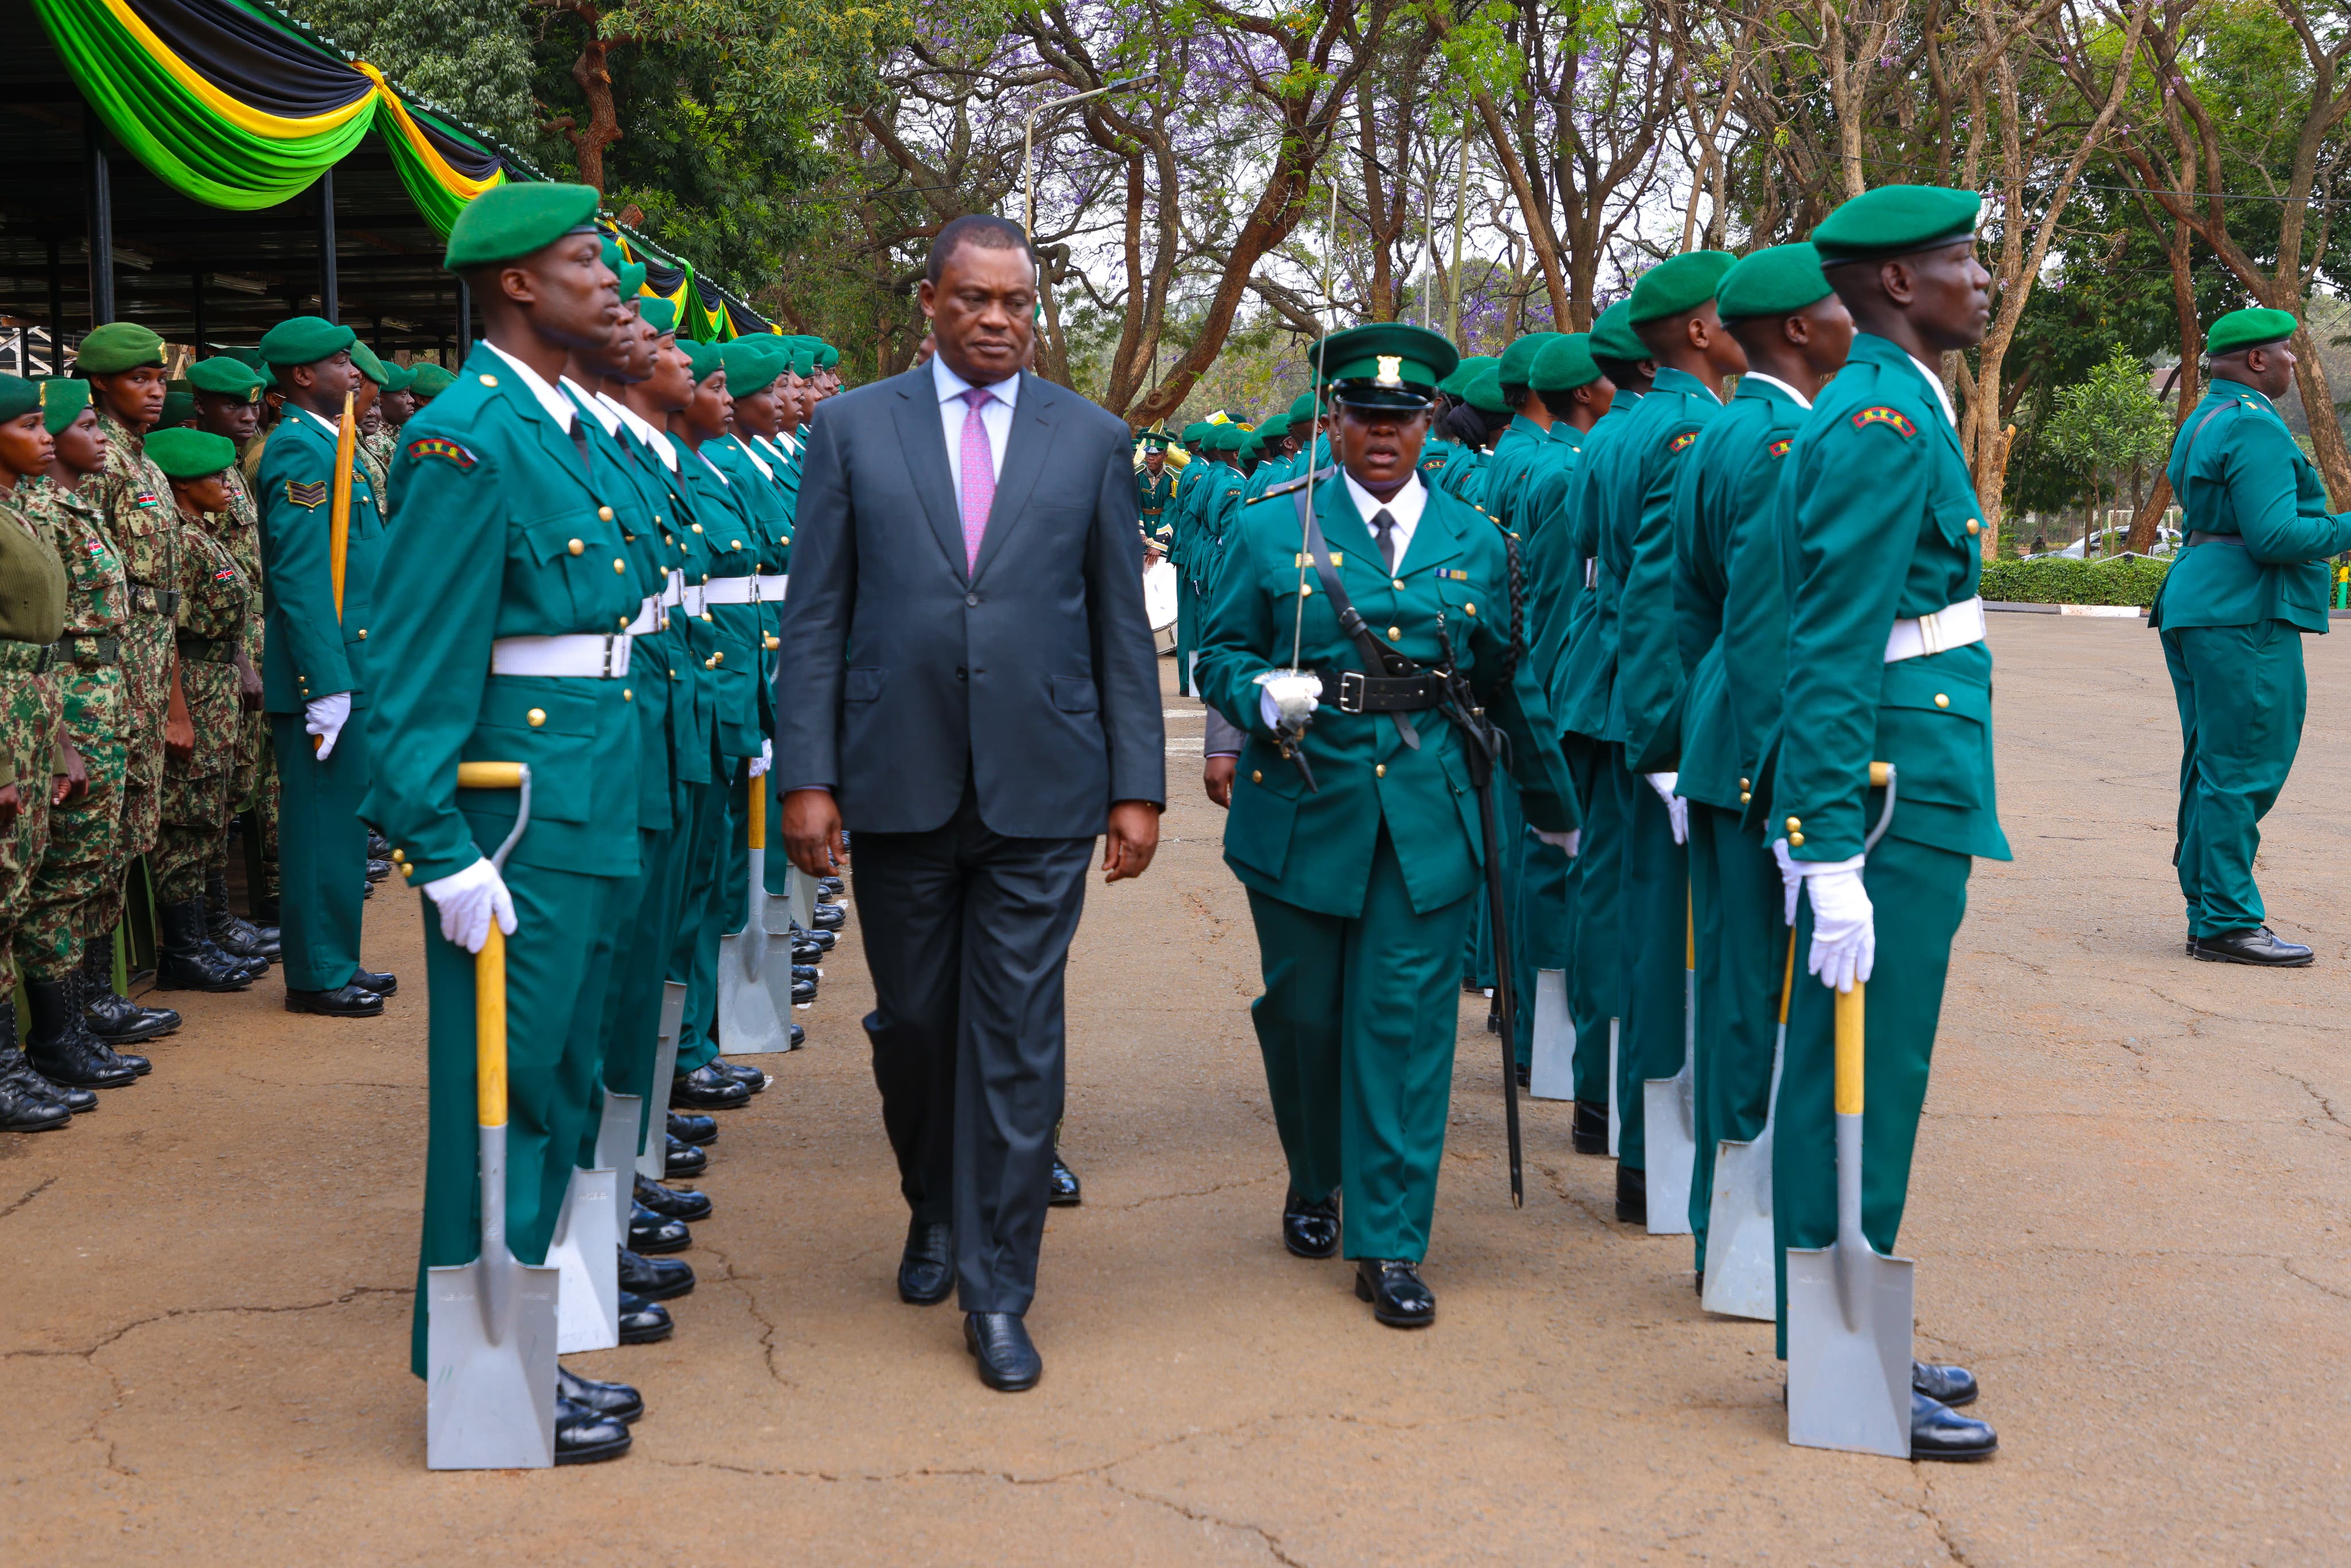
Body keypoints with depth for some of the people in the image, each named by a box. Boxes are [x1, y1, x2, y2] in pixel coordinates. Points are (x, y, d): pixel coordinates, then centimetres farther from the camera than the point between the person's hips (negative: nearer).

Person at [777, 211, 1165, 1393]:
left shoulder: (1091, 440, 6)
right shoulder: (852, 429, 5)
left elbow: (1121, 626, 6)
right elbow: (815, 619, 2)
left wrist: (1138, 787, 1)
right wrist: (808, 777, -5)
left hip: (1040, 792, -1)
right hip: (899, 787, 1)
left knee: (1017, 1040, 0)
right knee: (912, 1025, 13)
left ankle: (997, 1293, 9)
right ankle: (935, 1212, 39)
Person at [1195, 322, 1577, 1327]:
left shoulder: (1474, 543, 8)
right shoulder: (1272, 528, 2)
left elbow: (1507, 683, 17)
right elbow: (1219, 655, 5)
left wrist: (1554, 805, 22)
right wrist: (1264, 696, -18)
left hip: (1425, 819, 1)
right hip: (1303, 809, 0)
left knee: (1407, 1024, -3)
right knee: (1304, 1015, 10)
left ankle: (1390, 1244, 4)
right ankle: (1314, 1186, 36)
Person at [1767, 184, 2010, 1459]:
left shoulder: (1884, 411, 16)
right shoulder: (1884, 424, -15)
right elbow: (1831, 657, -20)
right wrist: (1833, 851, -23)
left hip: (1902, 787, 10)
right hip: (1894, 792, -10)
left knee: (1851, 1072, 15)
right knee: (1863, 1078, -3)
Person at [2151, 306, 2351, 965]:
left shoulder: (2204, 421, 18)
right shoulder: (2255, 426, -14)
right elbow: (2275, 536, -21)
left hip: (2198, 607, 11)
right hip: (2245, 615, -11)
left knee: (2213, 769, 12)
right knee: (2242, 772, -7)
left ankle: (2211, 918, 17)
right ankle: (2228, 923, -4)